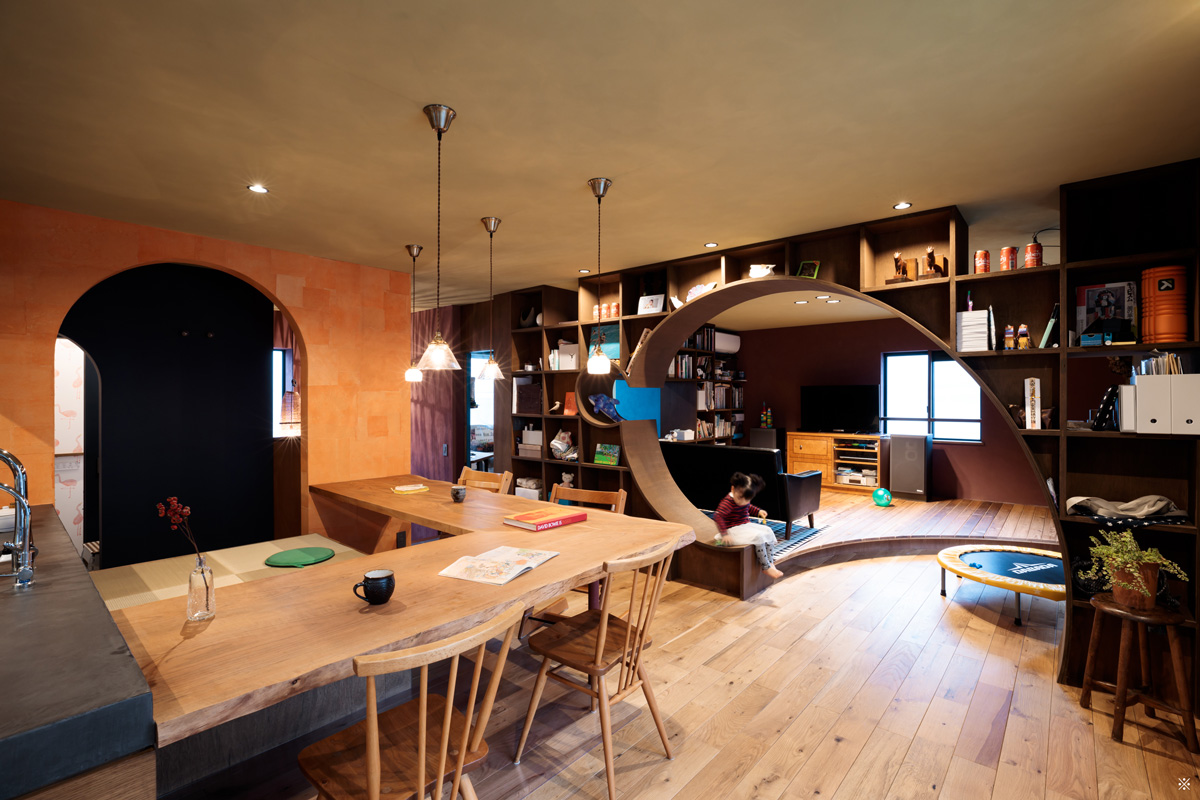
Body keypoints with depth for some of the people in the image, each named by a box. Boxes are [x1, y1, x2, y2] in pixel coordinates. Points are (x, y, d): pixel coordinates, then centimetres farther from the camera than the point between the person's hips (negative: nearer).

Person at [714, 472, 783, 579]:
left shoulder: (743, 500, 3)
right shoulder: (728, 502, -25)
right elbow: (717, 516, -34)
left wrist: (758, 511, 12)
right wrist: (724, 534, -36)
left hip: (746, 525, 10)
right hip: (734, 529, -10)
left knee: (768, 531, 3)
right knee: (758, 537, -24)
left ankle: (770, 563, 4)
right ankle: (766, 567, -12)